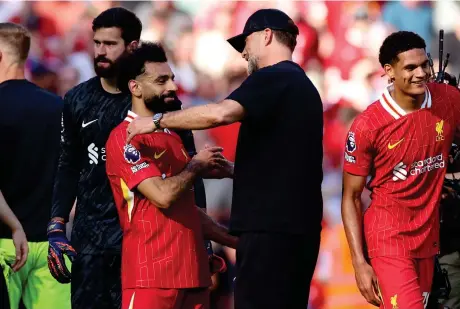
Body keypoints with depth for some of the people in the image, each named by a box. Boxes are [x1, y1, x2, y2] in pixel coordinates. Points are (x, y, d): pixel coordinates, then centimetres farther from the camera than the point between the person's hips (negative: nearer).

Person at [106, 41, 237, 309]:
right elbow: (163, 195, -18)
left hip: (192, 271, 8)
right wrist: (197, 165, -2)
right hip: (152, 273, -8)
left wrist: (235, 240, 18)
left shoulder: (172, 137, 20)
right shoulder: (126, 138, -8)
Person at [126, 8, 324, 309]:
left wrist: (158, 121, -15)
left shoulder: (271, 79, -9)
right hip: (299, 225, 10)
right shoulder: (303, 85, 21)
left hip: (269, 225, -10)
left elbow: (221, 113, -25)